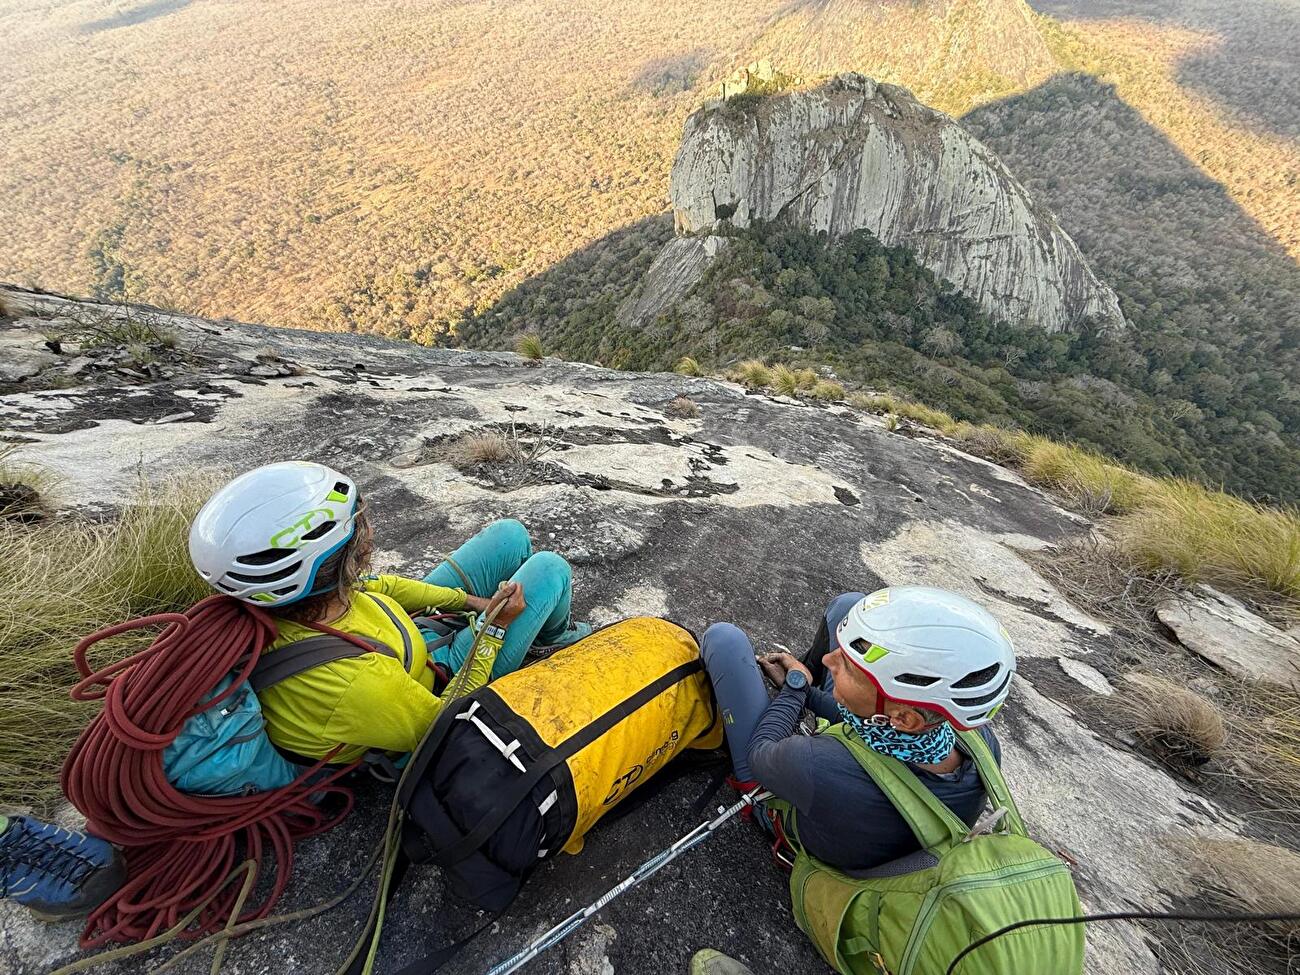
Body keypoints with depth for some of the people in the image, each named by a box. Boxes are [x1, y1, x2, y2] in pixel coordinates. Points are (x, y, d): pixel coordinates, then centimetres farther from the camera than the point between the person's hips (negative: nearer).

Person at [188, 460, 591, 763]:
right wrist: (493, 627, -21)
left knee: (510, 534, 8)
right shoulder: (355, 684, -44)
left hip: (416, 646, 6)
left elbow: (378, 584, -4)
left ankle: (551, 625, 39)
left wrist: (471, 601, -2)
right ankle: (556, 634, 30)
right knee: (549, 568, -8)